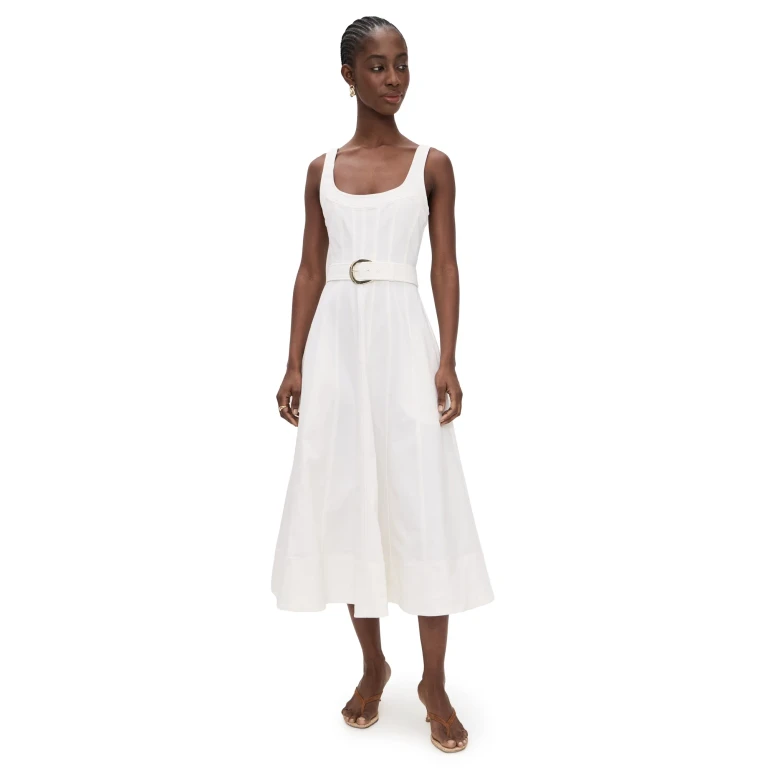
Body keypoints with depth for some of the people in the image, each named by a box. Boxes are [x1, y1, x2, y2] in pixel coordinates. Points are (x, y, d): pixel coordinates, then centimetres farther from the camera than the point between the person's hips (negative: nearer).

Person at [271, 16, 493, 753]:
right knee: (345, 499, 6)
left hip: (403, 339, -2)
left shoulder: (432, 163, 5)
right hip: (336, 341, 3)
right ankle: (372, 665, 24)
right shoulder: (322, 169, 10)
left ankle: (434, 683, 11)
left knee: (424, 503, -3)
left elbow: (446, 266, 1)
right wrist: (294, 365, 4)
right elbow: (310, 269, 9)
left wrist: (448, 360, -9)